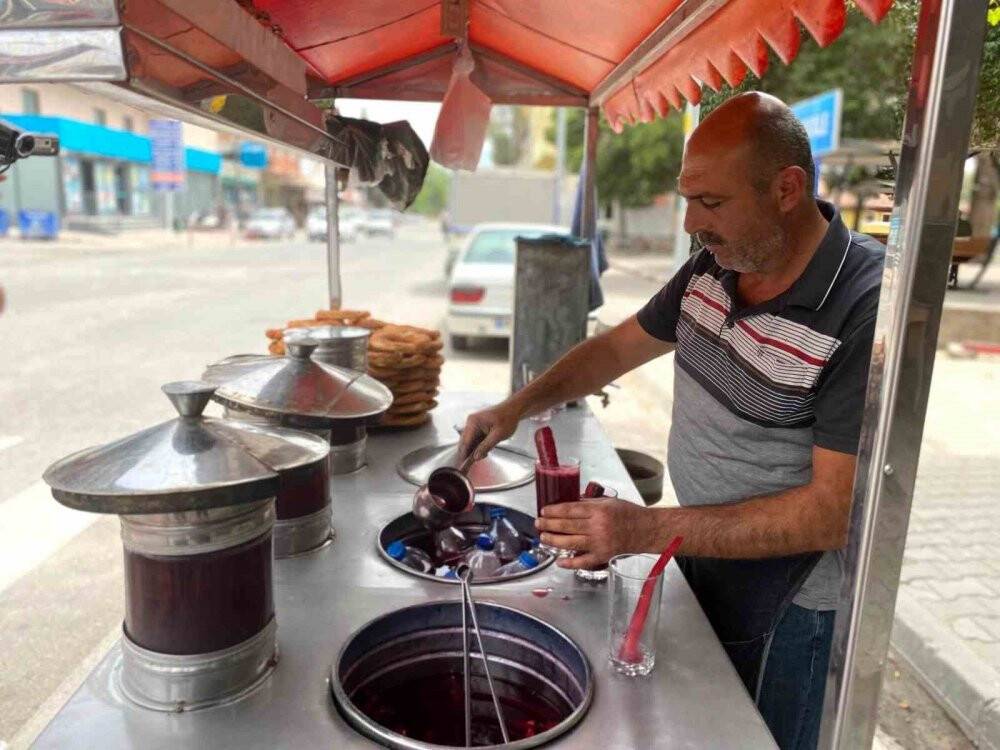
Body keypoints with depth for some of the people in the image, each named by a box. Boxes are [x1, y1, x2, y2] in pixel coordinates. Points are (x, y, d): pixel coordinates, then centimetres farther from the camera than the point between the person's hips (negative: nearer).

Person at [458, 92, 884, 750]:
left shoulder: (865, 310, -28)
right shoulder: (716, 265, -6)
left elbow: (831, 512, -27)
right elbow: (621, 346, 7)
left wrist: (649, 530, -30)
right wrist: (519, 406, -3)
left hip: (782, 596, -6)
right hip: (697, 552, 7)